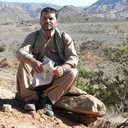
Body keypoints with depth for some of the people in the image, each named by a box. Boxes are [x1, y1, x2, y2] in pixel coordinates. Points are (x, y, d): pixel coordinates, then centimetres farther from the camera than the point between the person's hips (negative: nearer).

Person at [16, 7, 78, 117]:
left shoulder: (64, 37, 1)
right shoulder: (33, 37, 2)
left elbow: (73, 57, -9)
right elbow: (20, 52, -15)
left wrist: (63, 68, -33)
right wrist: (32, 61, -38)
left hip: (57, 78, 0)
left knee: (73, 72, -27)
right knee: (24, 63, -24)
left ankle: (47, 99, -24)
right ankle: (31, 98, -24)